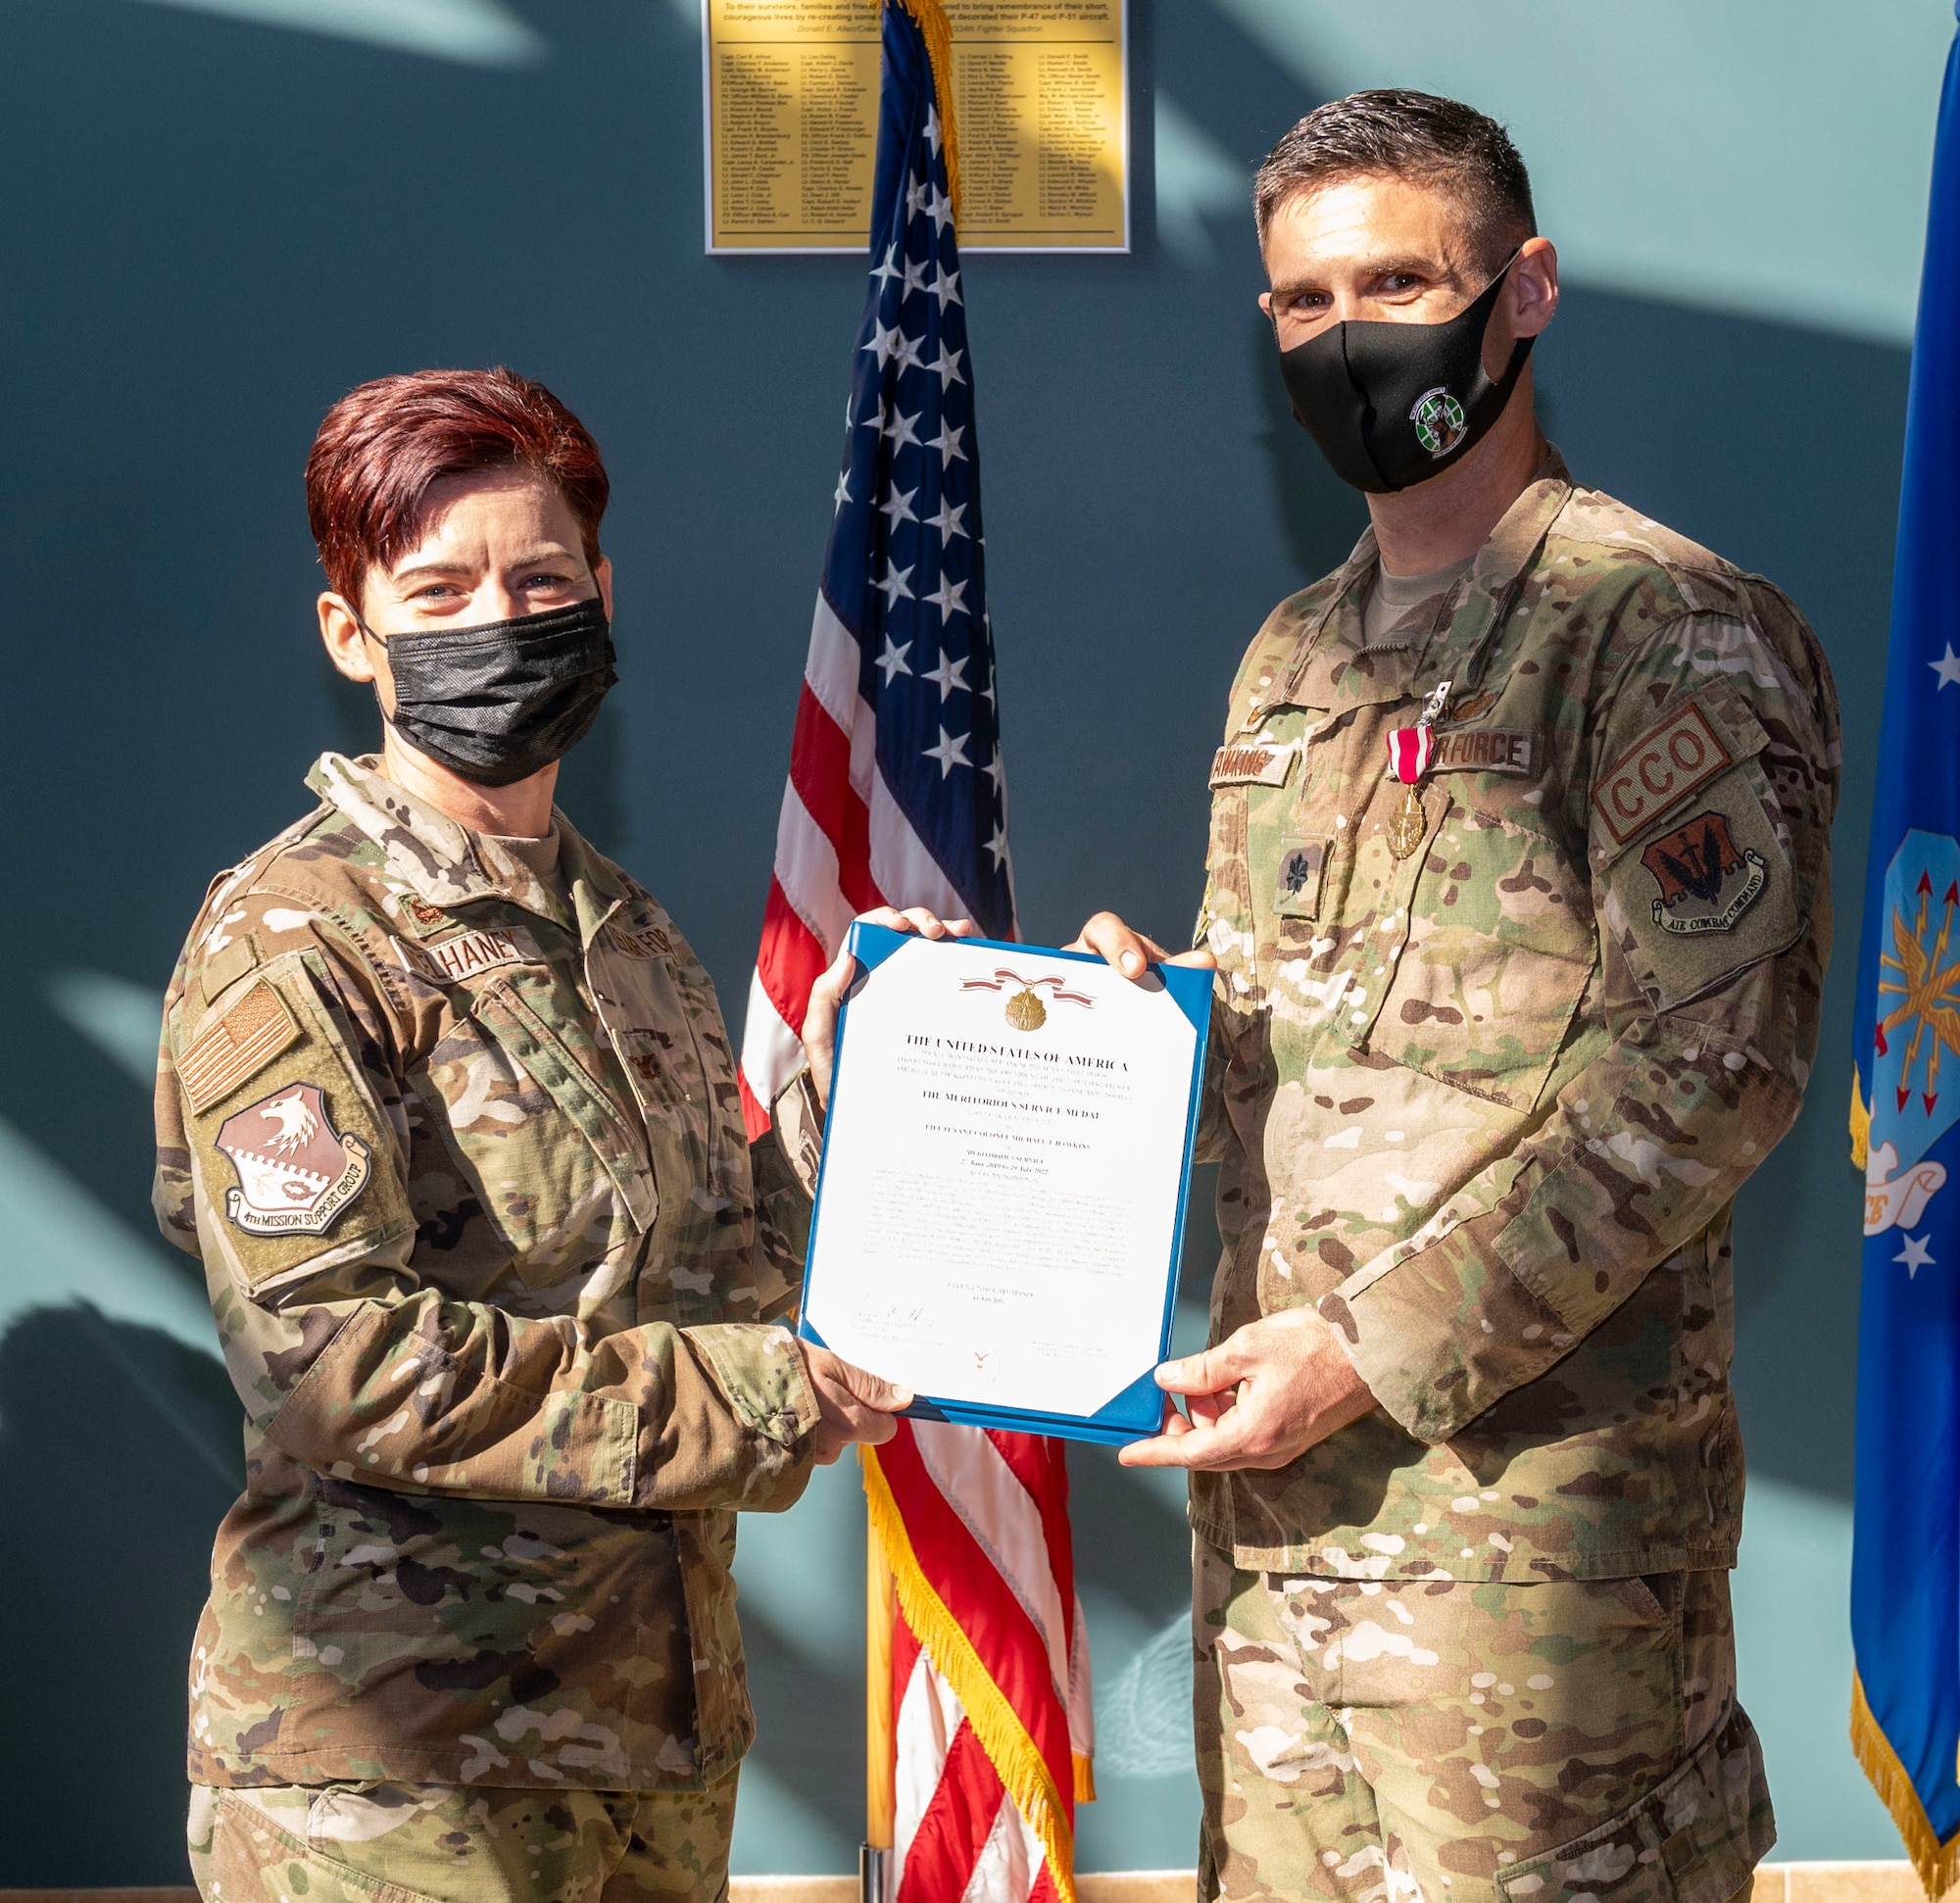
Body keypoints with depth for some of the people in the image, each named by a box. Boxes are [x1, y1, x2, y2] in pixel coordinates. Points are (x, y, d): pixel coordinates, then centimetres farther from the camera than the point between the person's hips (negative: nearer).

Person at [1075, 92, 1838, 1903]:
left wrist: (1380, 1346, -18)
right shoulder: (1295, 661, 17)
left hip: (1531, 1480, -7)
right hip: (1271, 1464, 7)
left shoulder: (1673, 632, -8)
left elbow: (1705, 1074, -15)